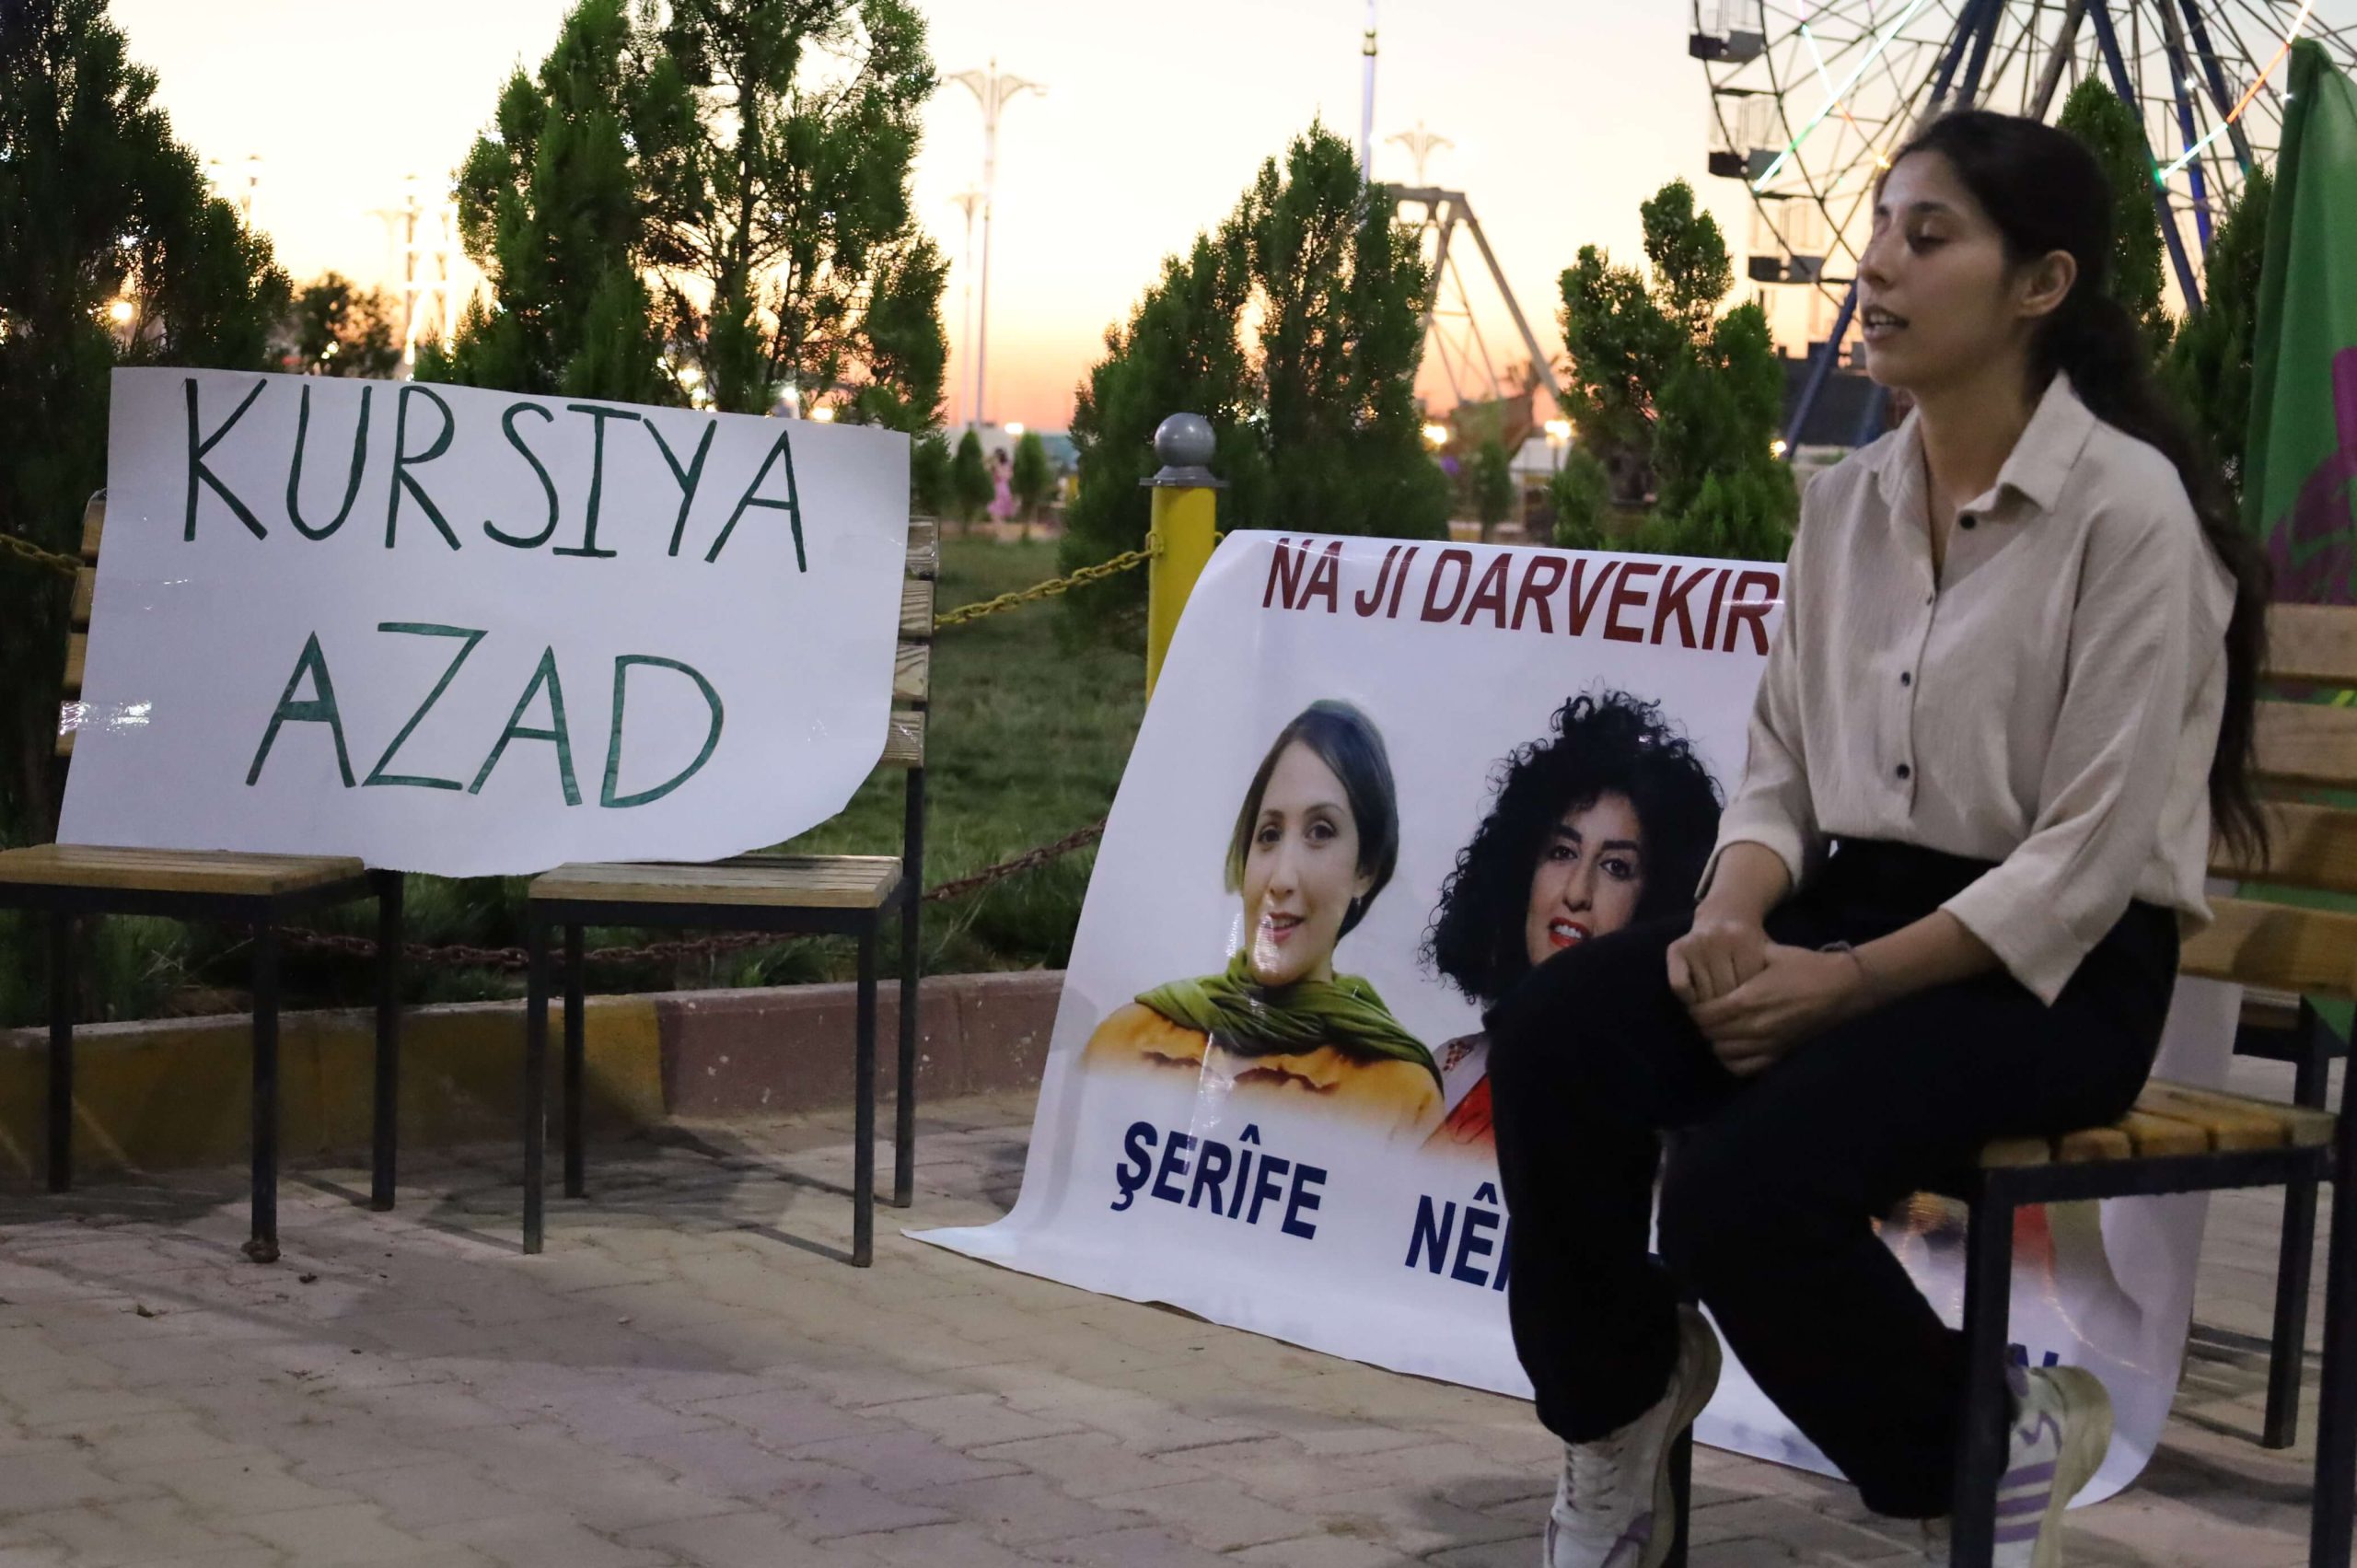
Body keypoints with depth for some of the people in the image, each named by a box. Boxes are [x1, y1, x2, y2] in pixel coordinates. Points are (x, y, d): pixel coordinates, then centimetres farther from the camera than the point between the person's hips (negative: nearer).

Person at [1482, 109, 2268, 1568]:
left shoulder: (2127, 506, -12)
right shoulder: (1848, 501, 9)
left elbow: (2089, 854, -16)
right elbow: (1783, 764, 12)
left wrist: (1848, 983, -21)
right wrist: (1734, 915, -11)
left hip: (2055, 967, -6)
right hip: (1856, 900, 6)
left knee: (1748, 1181, -30)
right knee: (1554, 1031, -21)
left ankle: (1986, 1443, 0)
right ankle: (1618, 1408, 1)